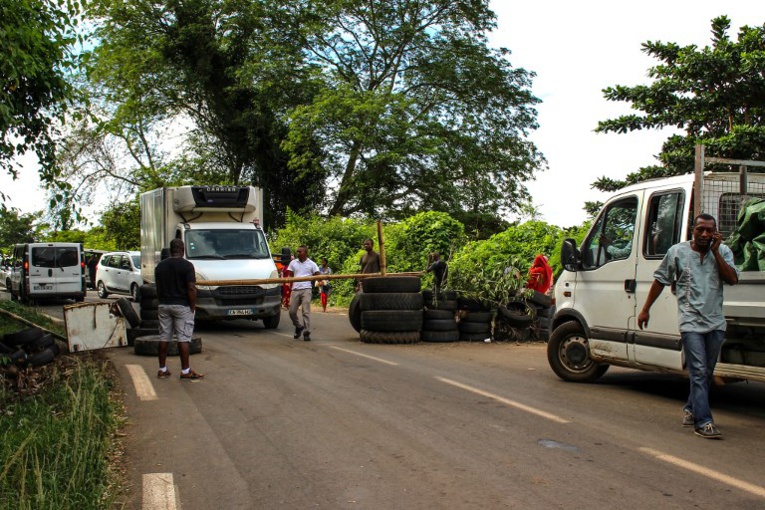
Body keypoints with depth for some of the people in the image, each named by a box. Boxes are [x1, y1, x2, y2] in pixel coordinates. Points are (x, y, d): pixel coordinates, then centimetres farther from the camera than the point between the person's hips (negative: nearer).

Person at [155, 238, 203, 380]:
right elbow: (191, 288, -14)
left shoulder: (160, 266, 8)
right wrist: (193, 306, -6)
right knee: (183, 338, -3)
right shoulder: (187, 265, -10)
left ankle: (162, 370, 15)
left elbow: (158, 288, 12)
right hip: (182, 306, -5)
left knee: (164, 337, 10)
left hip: (164, 305, 5)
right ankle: (185, 371, -2)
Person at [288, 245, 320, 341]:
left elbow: (317, 275, 0)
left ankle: (307, 333, -2)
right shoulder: (293, 263, 13)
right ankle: (298, 327, 28)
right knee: (292, 311, 2)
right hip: (295, 289, 3)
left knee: (306, 312, -7)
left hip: (306, 290, -3)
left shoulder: (311, 264, 5)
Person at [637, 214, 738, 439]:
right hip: (690, 321, -4)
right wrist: (645, 309, 8)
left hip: (716, 322, 4)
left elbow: (732, 279, -8)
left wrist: (715, 252, -11)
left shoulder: (723, 252, 5)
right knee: (698, 372, -11)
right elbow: (660, 280, 7)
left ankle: (691, 409, 33)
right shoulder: (677, 251, 0)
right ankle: (703, 422, -10)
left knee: (707, 373, 14)